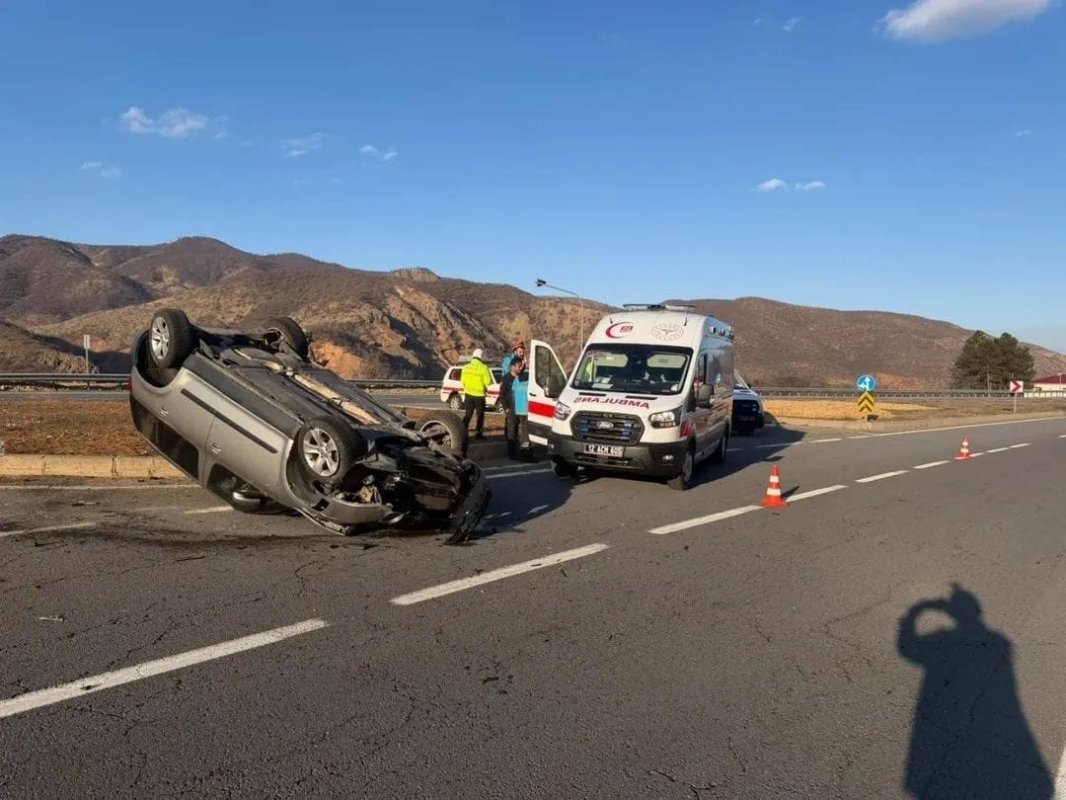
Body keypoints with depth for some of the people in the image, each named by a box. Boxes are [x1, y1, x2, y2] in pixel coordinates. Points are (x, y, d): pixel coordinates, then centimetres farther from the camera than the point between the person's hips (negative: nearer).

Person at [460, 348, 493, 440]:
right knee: (480, 415, 9)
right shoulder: (483, 367, -15)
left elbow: (462, 380, 6)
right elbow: (488, 382, -14)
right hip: (479, 395, -4)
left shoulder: (466, 367, 0)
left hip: (468, 394, 4)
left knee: (467, 414, 14)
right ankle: (478, 432, 8)